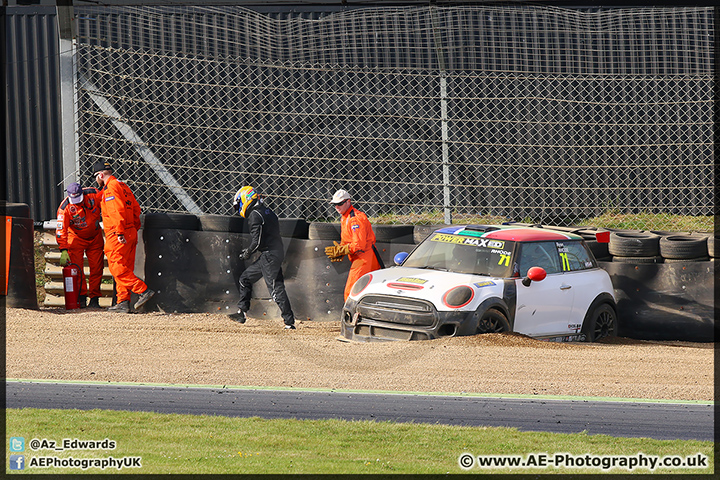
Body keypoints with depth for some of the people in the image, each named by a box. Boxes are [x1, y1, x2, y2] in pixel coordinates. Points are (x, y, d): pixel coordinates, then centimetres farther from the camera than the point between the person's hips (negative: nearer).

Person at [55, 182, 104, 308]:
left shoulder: (93, 194, -20)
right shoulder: (65, 207, -24)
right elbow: (61, 230, -26)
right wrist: (63, 250, -32)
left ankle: (94, 298, 6)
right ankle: (81, 297, -4)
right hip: (76, 238, -2)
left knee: (96, 268, -1)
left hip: (95, 237, 2)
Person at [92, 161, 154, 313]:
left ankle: (143, 290, -16)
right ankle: (123, 302, 8)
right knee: (124, 268, 9)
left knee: (117, 267, -10)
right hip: (131, 232, 10)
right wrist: (135, 228, 20)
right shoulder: (122, 185, 19)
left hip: (117, 235, -10)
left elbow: (117, 210, -21)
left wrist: (120, 233, -24)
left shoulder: (110, 188, -10)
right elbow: (136, 208, 20)